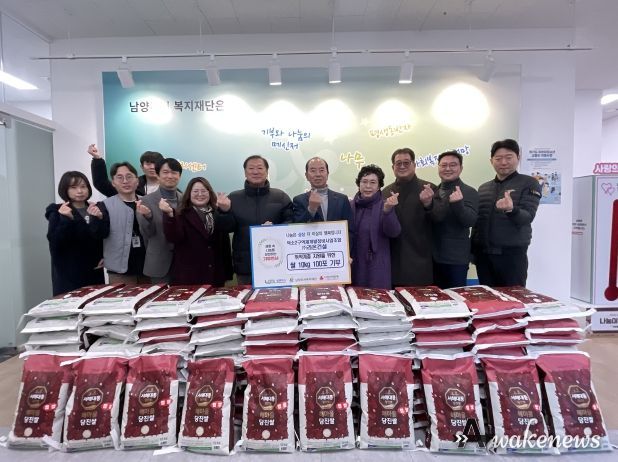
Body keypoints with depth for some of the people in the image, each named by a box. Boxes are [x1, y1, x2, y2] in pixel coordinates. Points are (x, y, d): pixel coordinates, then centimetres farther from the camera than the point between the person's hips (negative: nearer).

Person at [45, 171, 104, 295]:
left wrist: (103, 257, 1)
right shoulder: (57, 213, -2)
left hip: (94, 272, 4)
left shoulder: (95, 210, 10)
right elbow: (55, 242, -14)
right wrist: (67, 219, -24)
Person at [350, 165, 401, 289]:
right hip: (353, 265, 2)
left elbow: (394, 233, -16)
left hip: (377, 267, -2)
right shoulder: (350, 205, 3)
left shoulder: (385, 205, -3)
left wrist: (387, 210, -31)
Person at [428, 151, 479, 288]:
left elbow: (471, 221, -19)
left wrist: (458, 204, -35)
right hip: (433, 256, 5)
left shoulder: (469, 192, -6)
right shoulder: (433, 191, 9)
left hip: (456, 258, -5)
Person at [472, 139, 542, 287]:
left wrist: (511, 210, -34)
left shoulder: (529, 184, -1)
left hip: (512, 254, -4)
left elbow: (527, 218, -13)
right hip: (483, 254, 4)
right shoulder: (483, 188, 13)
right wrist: (473, 250, 12)